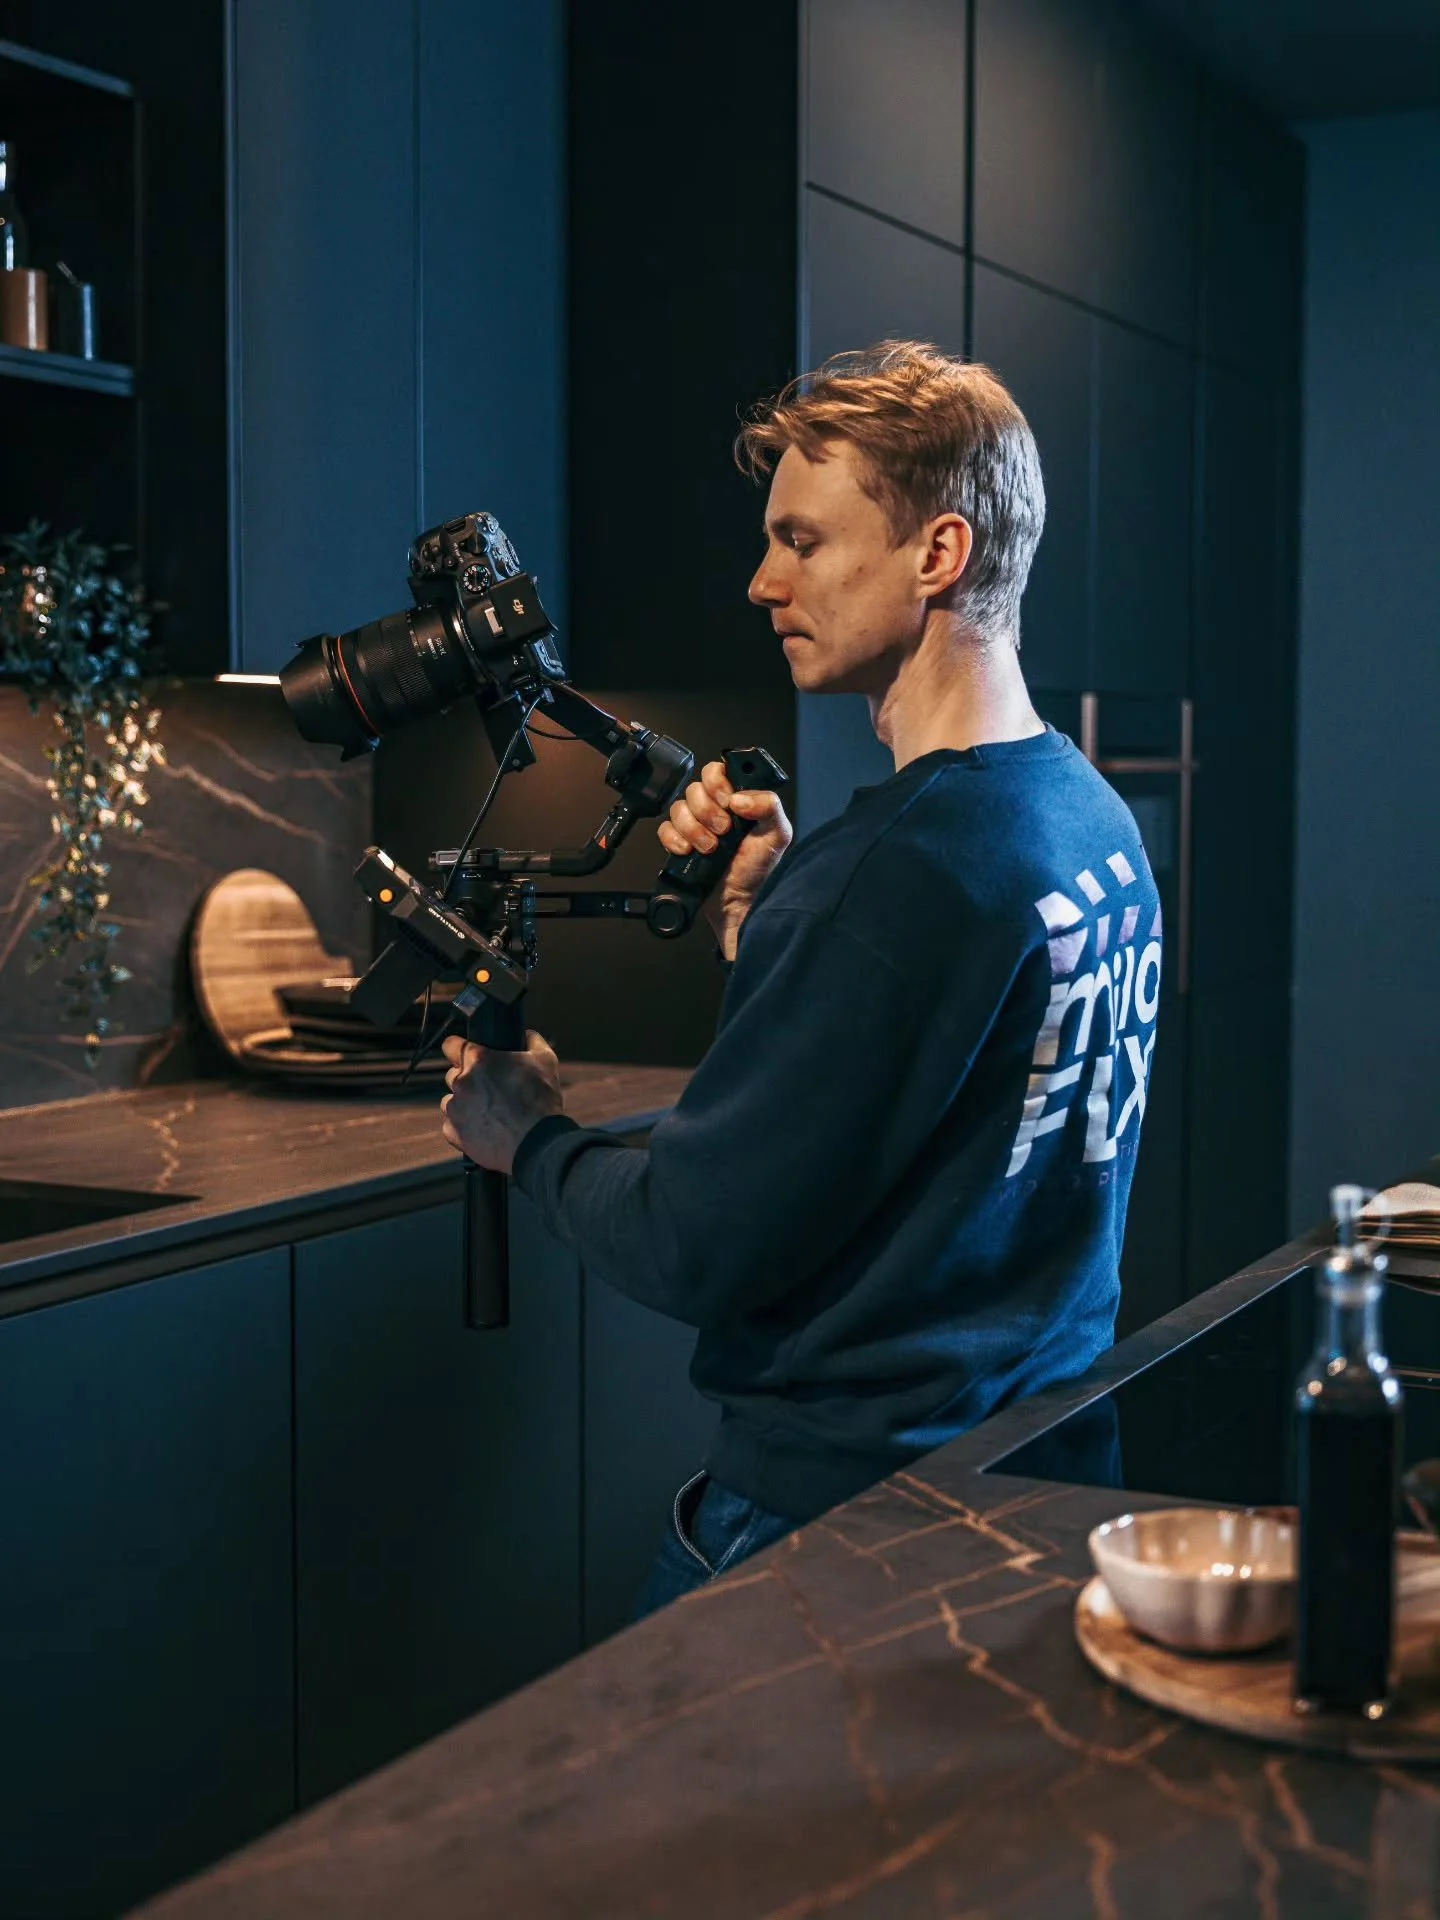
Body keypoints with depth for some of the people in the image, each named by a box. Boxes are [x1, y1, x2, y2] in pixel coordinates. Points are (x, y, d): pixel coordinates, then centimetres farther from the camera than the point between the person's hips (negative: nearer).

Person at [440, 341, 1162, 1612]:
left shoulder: (900, 865, -25)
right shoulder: (1099, 824, 5)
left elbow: (694, 1247, -22)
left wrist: (527, 1138, -3)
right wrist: (760, 912, 3)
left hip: (849, 1497, -9)